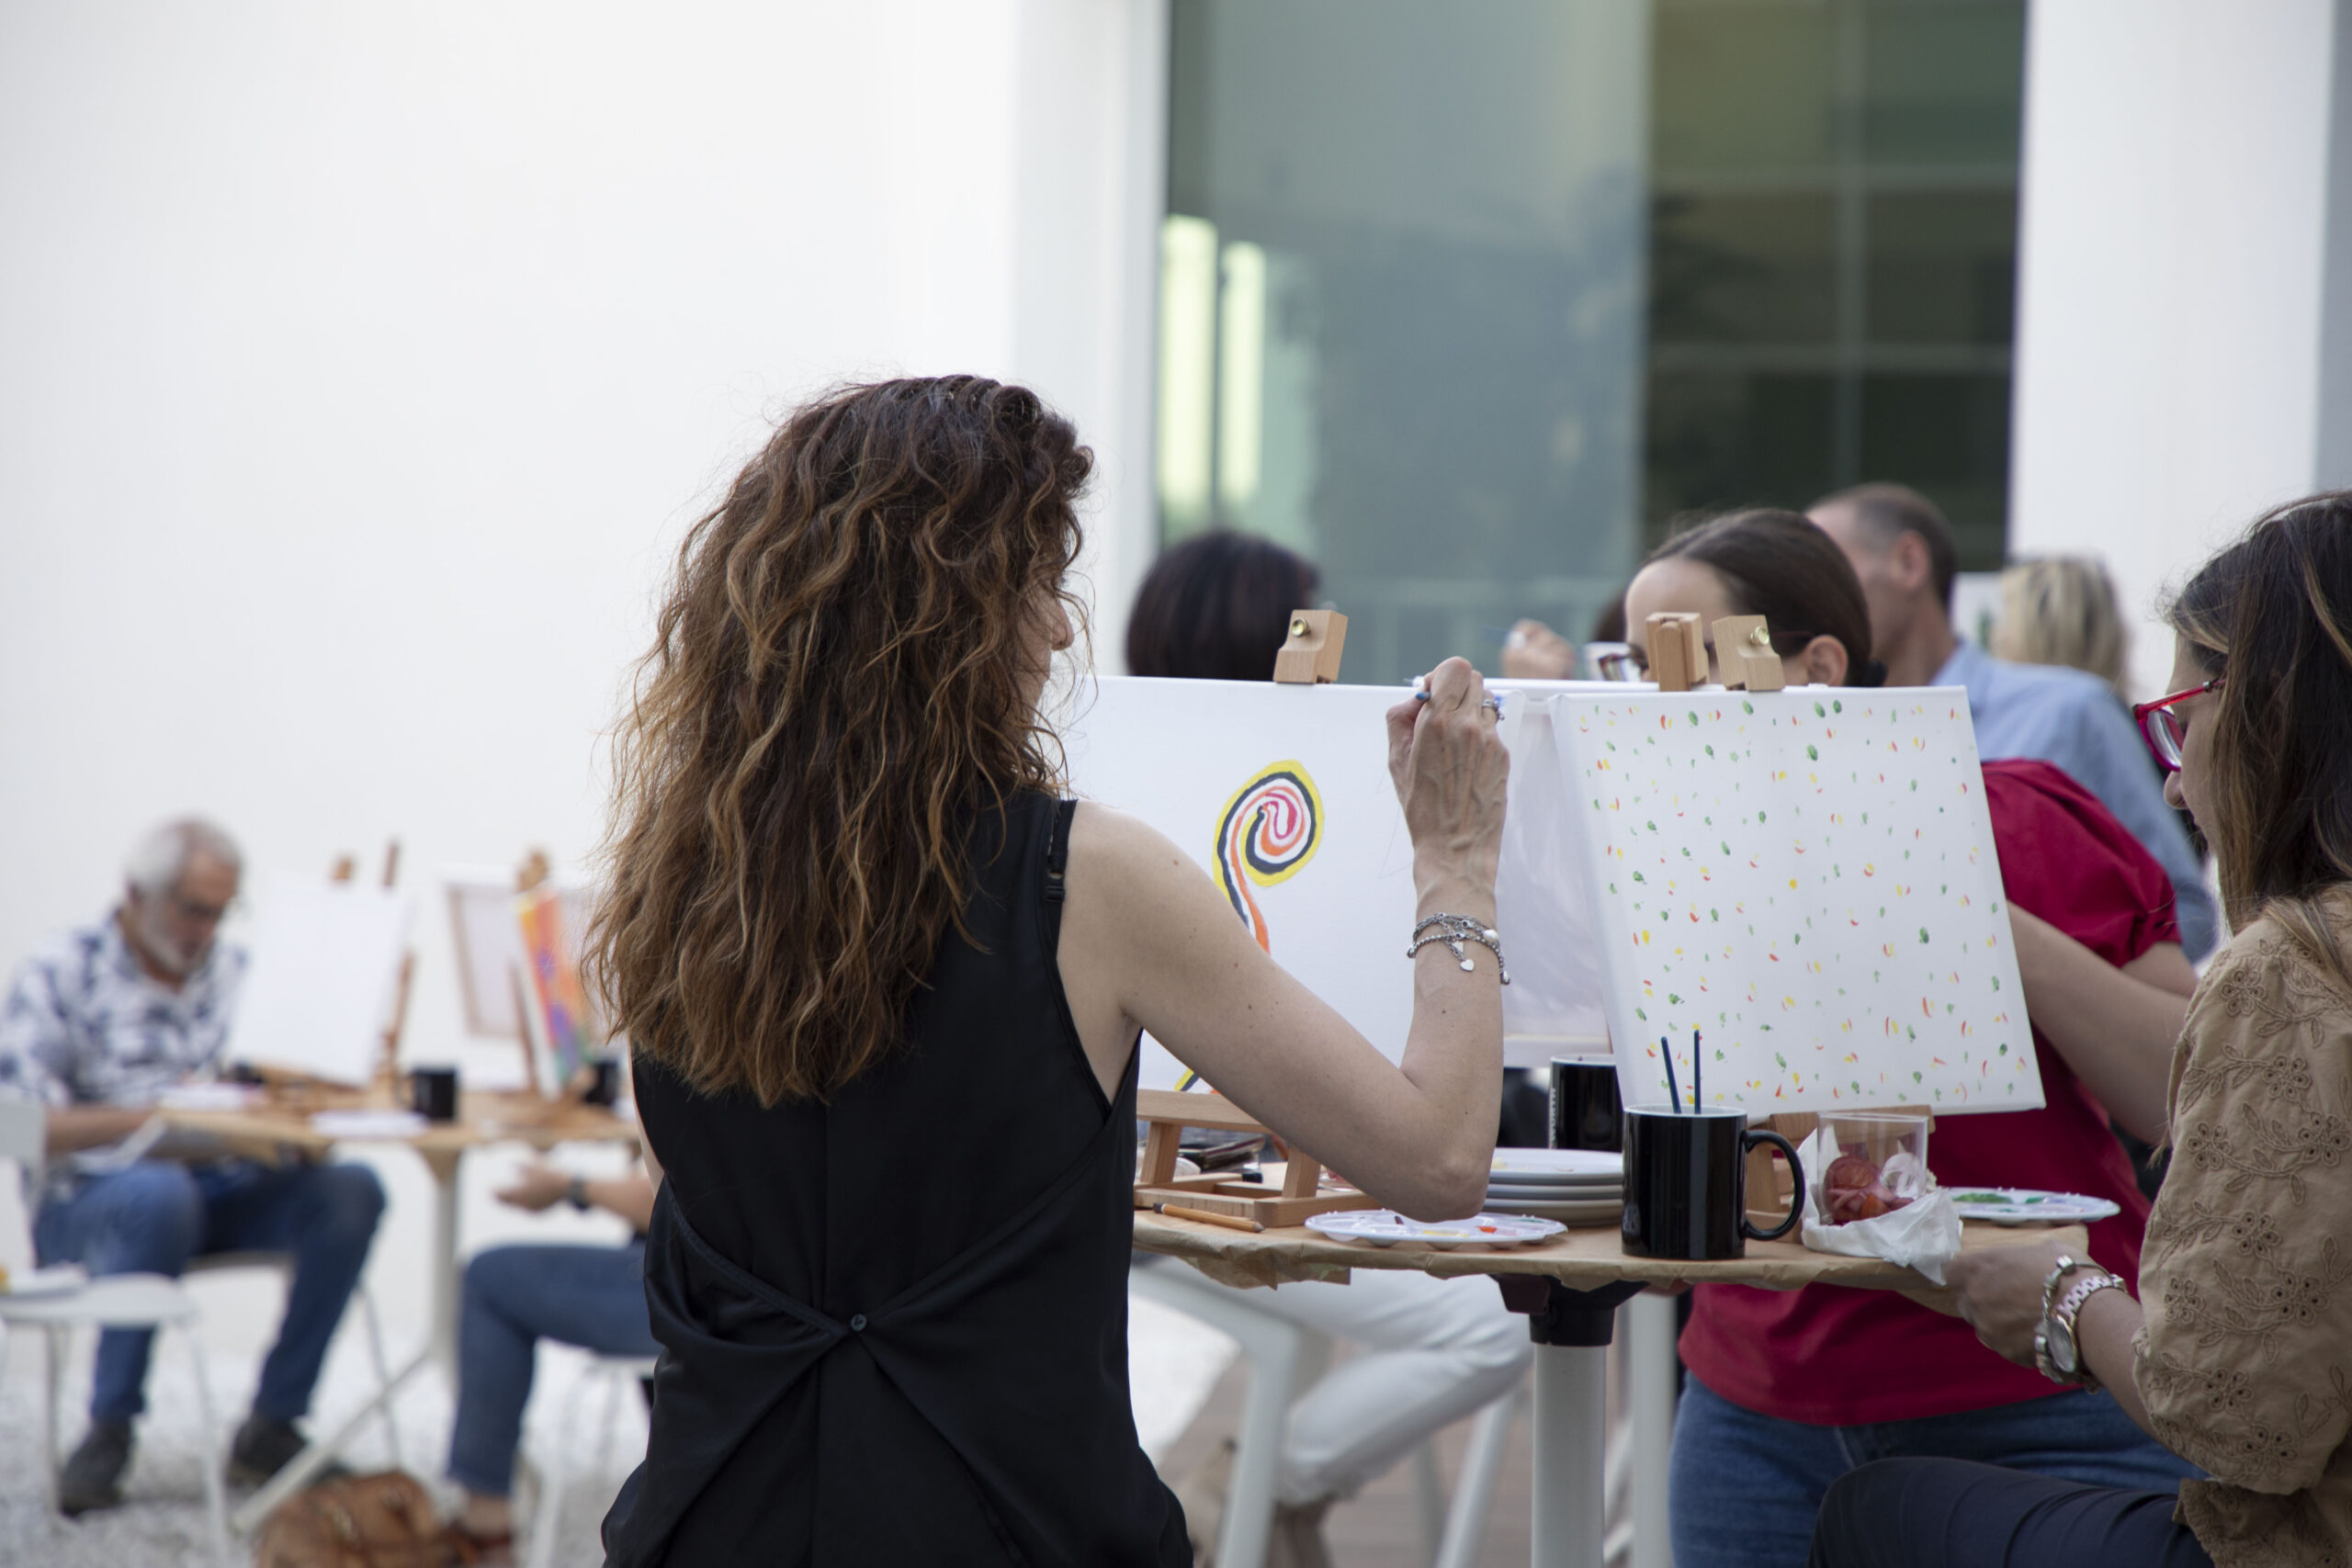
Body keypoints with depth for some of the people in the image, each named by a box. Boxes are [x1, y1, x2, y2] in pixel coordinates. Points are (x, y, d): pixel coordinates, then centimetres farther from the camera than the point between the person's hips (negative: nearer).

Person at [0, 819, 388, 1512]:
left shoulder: (235, 970, 16)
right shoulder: (58, 974, 0)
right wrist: (156, 1115, -22)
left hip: (227, 1191, 5)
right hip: (91, 1196, -5)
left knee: (351, 1190, -21)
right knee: (161, 1193, -40)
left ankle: (270, 1428, -15)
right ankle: (109, 1430, -22)